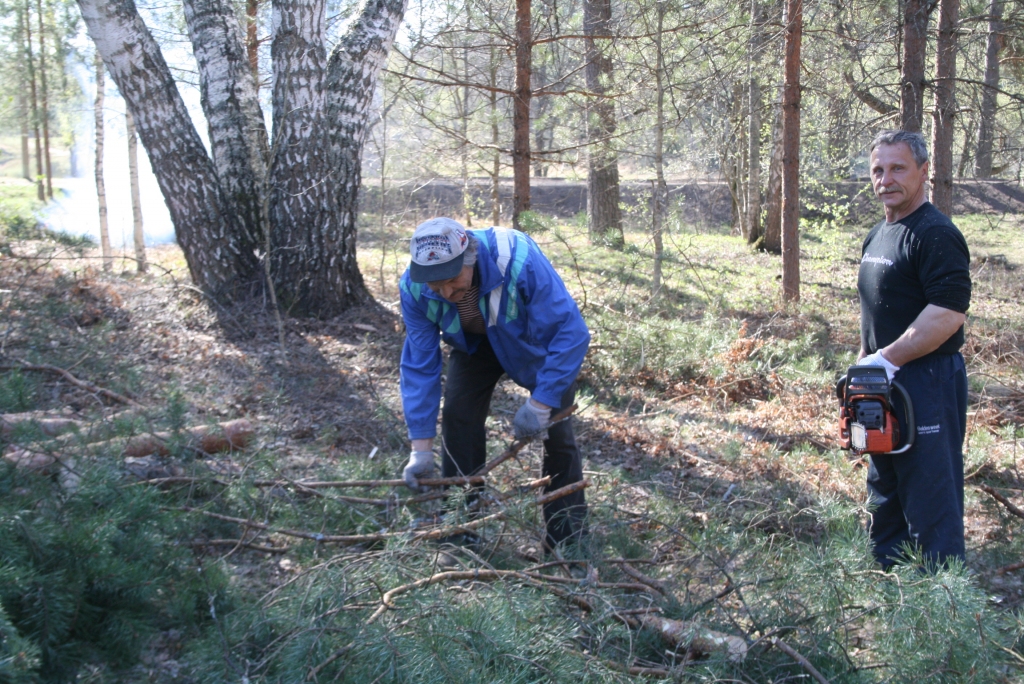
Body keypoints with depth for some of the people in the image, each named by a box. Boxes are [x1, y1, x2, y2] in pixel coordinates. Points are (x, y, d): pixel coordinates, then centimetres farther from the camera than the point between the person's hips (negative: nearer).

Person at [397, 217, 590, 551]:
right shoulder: (414, 288, -29)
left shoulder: (520, 261, -43)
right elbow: (419, 365, -21)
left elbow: (571, 333, -38)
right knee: (458, 417, -8)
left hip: (539, 339, -3)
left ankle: (568, 538, 10)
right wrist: (421, 447, -23)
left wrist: (540, 402, -38)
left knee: (555, 429, -7)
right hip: (475, 343, 3)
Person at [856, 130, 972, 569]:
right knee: (885, 489, 18)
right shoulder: (878, 235, 14)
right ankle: (887, 573, 32)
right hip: (885, 384, 10)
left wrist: (888, 359, -22)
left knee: (931, 495, -4)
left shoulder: (935, 235, -17)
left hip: (927, 382, -10)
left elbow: (948, 313, -26)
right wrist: (865, 361, 16)